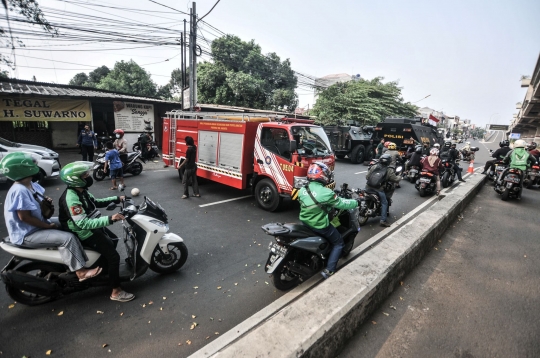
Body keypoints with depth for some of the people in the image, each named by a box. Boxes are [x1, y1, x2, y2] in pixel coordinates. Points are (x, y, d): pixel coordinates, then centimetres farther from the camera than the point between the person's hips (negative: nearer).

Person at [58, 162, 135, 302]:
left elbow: (96, 203, 18)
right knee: (113, 255, -13)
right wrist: (110, 219, -41)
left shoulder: (81, 191, 1)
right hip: (83, 233, -10)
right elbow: (83, 224, -34)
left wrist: (116, 199, 12)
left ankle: (109, 272, 46)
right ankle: (116, 292, -1)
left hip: (90, 226, 10)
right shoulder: (71, 199, -28)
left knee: (111, 243, 27)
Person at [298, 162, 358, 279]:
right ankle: (328, 271, 10)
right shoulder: (326, 192, -24)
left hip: (304, 222, 7)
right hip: (319, 225, -7)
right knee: (338, 243, 14)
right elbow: (342, 203, -13)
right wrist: (356, 202, 7)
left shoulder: (302, 190, -3)